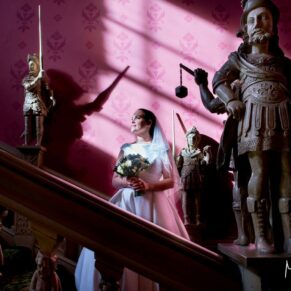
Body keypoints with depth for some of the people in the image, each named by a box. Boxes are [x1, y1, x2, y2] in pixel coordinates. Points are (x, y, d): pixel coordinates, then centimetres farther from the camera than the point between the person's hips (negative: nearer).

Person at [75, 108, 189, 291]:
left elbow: (170, 181, 2)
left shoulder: (161, 149, 7)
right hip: (127, 202, 2)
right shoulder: (126, 148, 13)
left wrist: (148, 185, -14)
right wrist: (127, 183, -12)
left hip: (153, 204, -2)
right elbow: (115, 180, 9)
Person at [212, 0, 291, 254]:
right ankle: (262, 235, -4)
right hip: (255, 120, -2)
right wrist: (230, 100, -3)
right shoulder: (239, 58, 17)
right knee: (260, 174, -8)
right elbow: (219, 81, 15)